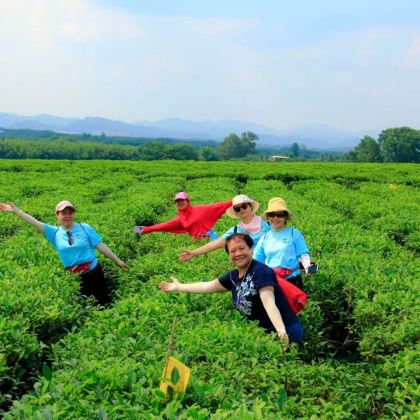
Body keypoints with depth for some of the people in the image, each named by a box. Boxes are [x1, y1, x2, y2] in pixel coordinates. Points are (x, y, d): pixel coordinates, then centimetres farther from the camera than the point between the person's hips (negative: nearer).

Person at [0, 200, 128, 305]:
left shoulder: (85, 228, -7)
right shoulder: (55, 233, -1)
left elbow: (100, 246, -6)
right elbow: (35, 222, -7)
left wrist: (117, 260, -4)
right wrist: (15, 210, -14)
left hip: (93, 272, -2)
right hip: (74, 277, 2)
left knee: (104, 303, 9)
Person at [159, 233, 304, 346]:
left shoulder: (261, 271, -19)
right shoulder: (234, 276, 4)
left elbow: (269, 303, -32)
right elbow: (208, 286, 18)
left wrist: (282, 332, -44)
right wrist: (178, 287, 24)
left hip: (285, 331, -7)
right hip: (262, 332, 7)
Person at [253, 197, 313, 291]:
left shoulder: (294, 233, -1)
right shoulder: (265, 238, 9)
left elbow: (303, 254, -4)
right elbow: (256, 260, 13)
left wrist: (307, 266, -22)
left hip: (292, 280, -3)